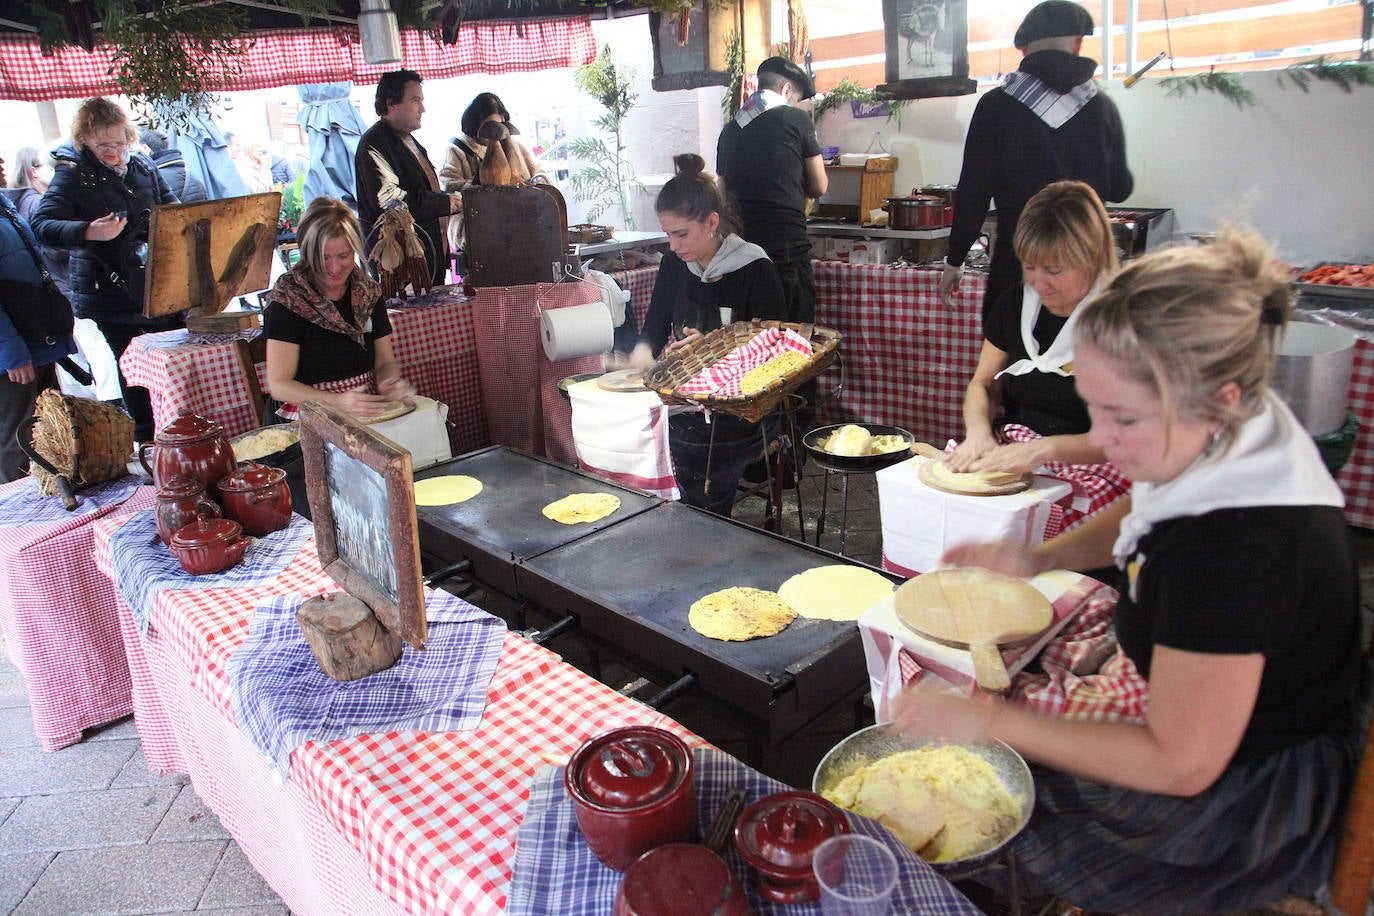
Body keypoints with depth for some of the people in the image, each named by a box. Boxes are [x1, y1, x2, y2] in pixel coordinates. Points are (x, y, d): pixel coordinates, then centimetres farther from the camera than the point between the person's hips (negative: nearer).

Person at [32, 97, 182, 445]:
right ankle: (147, 440, 15)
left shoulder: (143, 166, 8)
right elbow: (42, 226, -16)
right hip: (109, 289, -4)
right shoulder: (73, 174, -6)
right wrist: (88, 232, -34)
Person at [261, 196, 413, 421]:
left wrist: (391, 382, -13)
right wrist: (339, 401, -28)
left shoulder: (369, 292, 8)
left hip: (368, 411, 6)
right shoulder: (287, 299, -9)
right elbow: (279, 385, -12)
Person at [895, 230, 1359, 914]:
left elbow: (1180, 765, -29)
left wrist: (991, 722, -25)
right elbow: (1141, 519, 12)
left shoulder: (1238, 550, -39)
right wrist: (1039, 558, -5)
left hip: (1253, 800, -8)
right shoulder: (1233, 435, -12)